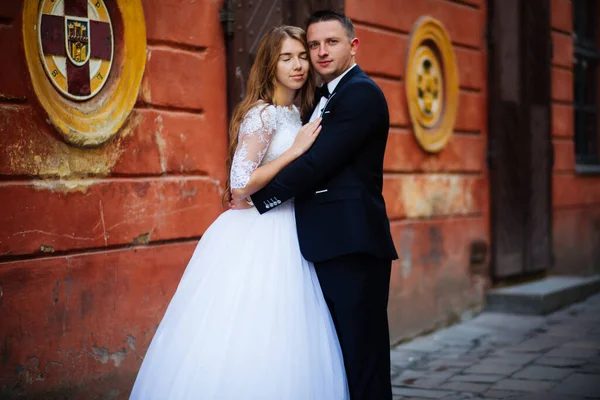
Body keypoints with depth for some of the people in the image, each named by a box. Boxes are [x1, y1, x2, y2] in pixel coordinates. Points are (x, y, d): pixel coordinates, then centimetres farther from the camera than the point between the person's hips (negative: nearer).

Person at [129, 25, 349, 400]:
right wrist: (295, 150, -16)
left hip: (284, 239, 8)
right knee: (242, 343, -6)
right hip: (256, 238, -8)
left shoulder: (295, 114, 15)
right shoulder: (261, 113, -11)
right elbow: (241, 184, -19)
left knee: (282, 349, 8)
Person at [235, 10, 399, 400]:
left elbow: (318, 162, -17)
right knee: (338, 351, 13)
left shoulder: (361, 93, -10)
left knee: (362, 350, -4)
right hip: (327, 243, 9)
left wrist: (257, 198, -9)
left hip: (353, 242, -9)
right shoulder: (324, 97, 20)